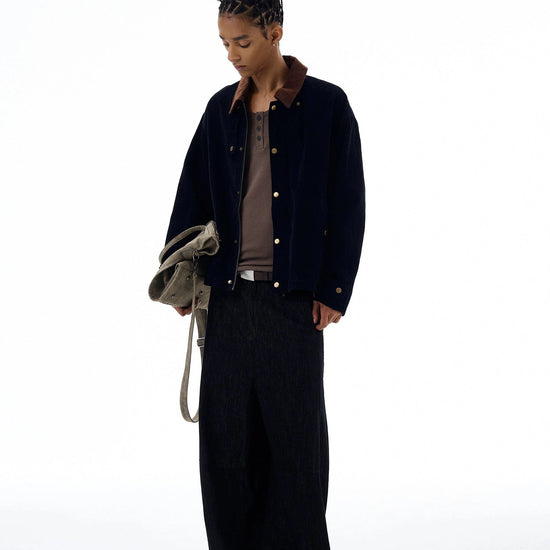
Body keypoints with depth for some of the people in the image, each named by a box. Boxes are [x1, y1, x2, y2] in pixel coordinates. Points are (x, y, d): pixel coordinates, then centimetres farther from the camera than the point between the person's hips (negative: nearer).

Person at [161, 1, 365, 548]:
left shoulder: (326, 105, -3)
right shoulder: (222, 109, 10)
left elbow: (348, 204, -4)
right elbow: (194, 195, 14)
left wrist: (332, 290, -7)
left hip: (292, 296, -4)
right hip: (231, 292, 4)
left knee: (294, 428, 2)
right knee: (225, 428, 6)